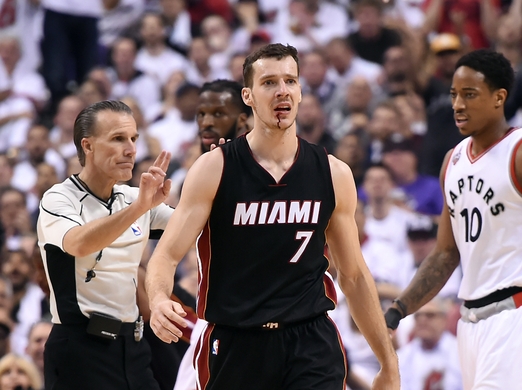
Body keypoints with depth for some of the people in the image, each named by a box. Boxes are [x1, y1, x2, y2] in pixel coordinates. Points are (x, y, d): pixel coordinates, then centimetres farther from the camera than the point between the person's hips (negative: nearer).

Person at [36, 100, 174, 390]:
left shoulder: (134, 198, 13)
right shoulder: (59, 200, -9)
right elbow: (78, 244, -30)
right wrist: (139, 207, -42)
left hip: (130, 344, 6)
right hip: (80, 344, -6)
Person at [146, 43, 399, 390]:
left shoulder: (333, 175, 4)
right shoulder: (214, 169, -4)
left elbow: (354, 275, 13)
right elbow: (167, 254, -8)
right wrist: (159, 301, -32)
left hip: (311, 345, 1)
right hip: (234, 345, 0)